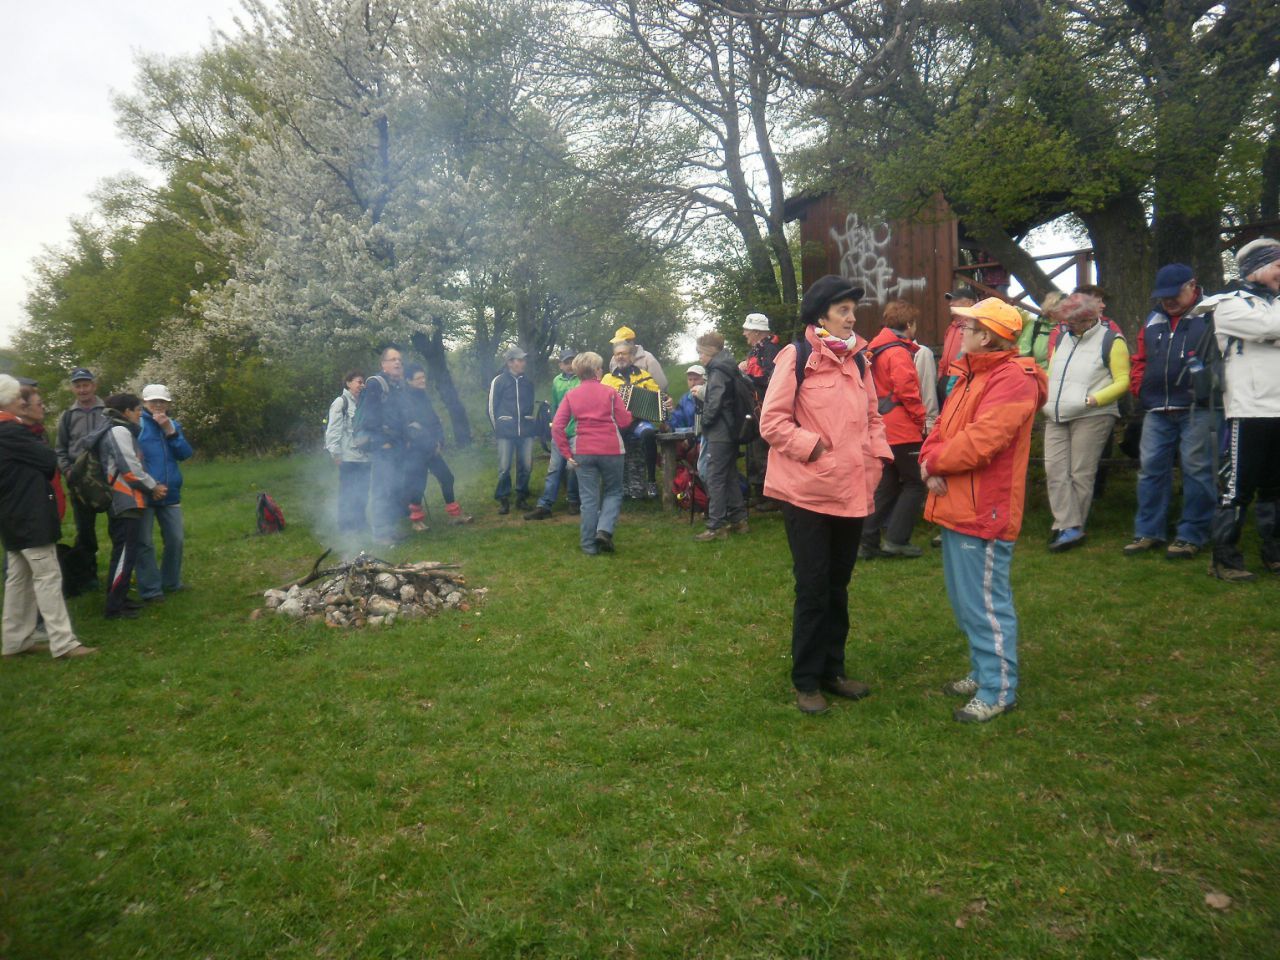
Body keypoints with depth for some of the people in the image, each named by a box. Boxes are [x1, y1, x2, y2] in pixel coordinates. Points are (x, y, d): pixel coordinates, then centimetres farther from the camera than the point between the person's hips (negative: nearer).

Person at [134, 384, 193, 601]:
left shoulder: (173, 424, 11)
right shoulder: (137, 424, -7)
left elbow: (185, 453, 0)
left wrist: (170, 431, -11)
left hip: (170, 493, 6)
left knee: (175, 539, 12)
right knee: (145, 543, 1)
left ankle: (172, 582, 28)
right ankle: (150, 590, 7)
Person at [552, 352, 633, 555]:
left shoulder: (570, 395, 5)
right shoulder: (610, 392, -1)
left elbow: (557, 427, -3)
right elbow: (624, 422, -1)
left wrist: (567, 454, 1)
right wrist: (629, 414, 20)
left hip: (583, 452, 2)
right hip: (611, 450, -2)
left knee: (589, 498, 8)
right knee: (613, 492, 16)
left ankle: (589, 545, 11)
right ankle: (604, 530, -5)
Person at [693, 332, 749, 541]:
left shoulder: (718, 372, -14)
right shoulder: (727, 369, 15)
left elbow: (714, 404, -21)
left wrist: (704, 422, -7)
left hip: (719, 433, -10)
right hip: (731, 431, 10)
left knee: (715, 478, -7)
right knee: (730, 476, 15)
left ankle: (716, 526, -5)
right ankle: (738, 519, 22)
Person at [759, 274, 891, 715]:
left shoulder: (857, 360, 11)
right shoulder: (796, 357, -8)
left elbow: (872, 416, 17)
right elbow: (772, 421, -11)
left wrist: (876, 456, 2)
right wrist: (814, 447, -19)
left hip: (851, 492, 6)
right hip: (808, 492, -6)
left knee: (838, 585, 16)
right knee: (813, 588, 3)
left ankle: (832, 670, 31)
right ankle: (806, 681, 17)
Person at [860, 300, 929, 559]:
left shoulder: (876, 349, 13)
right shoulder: (899, 352, -14)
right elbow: (907, 391, -21)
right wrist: (920, 419, -8)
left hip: (883, 428, 9)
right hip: (903, 429, -9)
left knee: (886, 484, 13)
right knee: (915, 483, 2)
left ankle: (869, 541, 14)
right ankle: (896, 539, -1)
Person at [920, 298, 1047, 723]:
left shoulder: (1012, 379, -15)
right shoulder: (971, 375, 17)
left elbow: (979, 441, -24)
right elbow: (943, 428, 14)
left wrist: (934, 462, -10)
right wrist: (930, 460, -6)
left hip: (983, 513, -10)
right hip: (957, 507, 10)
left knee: (985, 603, -1)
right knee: (966, 601, 19)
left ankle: (998, 691, 13)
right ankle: (982, 674, 34)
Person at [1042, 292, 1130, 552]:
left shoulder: (1111, 341, -2)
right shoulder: (1063, 337, 16)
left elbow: (1122, 382, -5)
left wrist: (1094, 399, -18)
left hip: (1091, 417, -6)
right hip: (1056, 417, 6)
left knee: (1080, 474, -2)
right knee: (1055, 469, -4)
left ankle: (1071, 528, 5)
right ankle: (1069, 528, -5)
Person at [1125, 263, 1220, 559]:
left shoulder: (1212, 315, 0)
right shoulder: (1153, 321, 17)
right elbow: (1141, 359, 24)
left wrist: (1212, 385, -13)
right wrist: (1138, 385, 9)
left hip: (1197, 409, -5)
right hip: (1157, 410, 6)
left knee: (1197, 469, 0)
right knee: (1151, 468, 6)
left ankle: (1191, 535, 8)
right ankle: (1149, 532, 14)